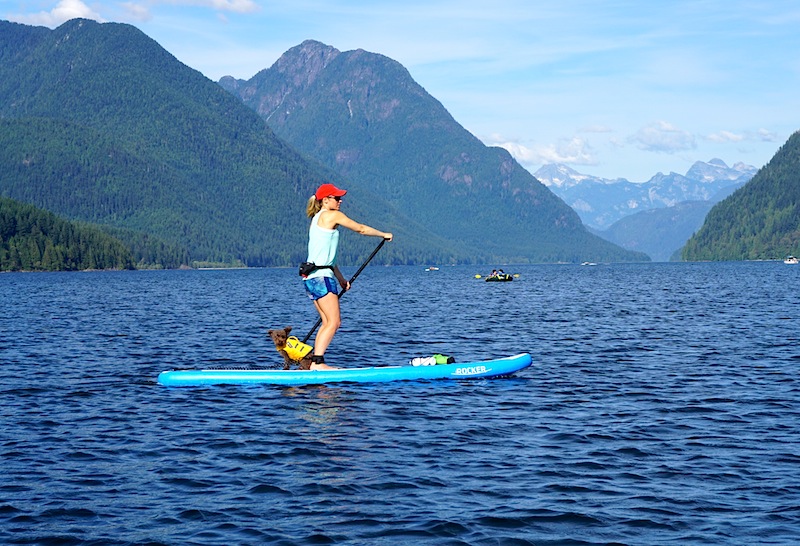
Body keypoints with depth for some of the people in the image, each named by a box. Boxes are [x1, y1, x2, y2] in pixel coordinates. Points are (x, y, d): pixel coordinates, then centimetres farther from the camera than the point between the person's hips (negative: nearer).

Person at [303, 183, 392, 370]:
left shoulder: (317, 219, 22)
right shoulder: (332, 215, -6)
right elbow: (361, 229, 3)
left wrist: (340, 278, 27)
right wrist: (384, 235, 18)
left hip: (312, 277, 9)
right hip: (321, 276, -9)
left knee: (329, 322, 10)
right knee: (333, 322, -10)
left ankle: (315, 362, 6)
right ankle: (318, 362, -15)